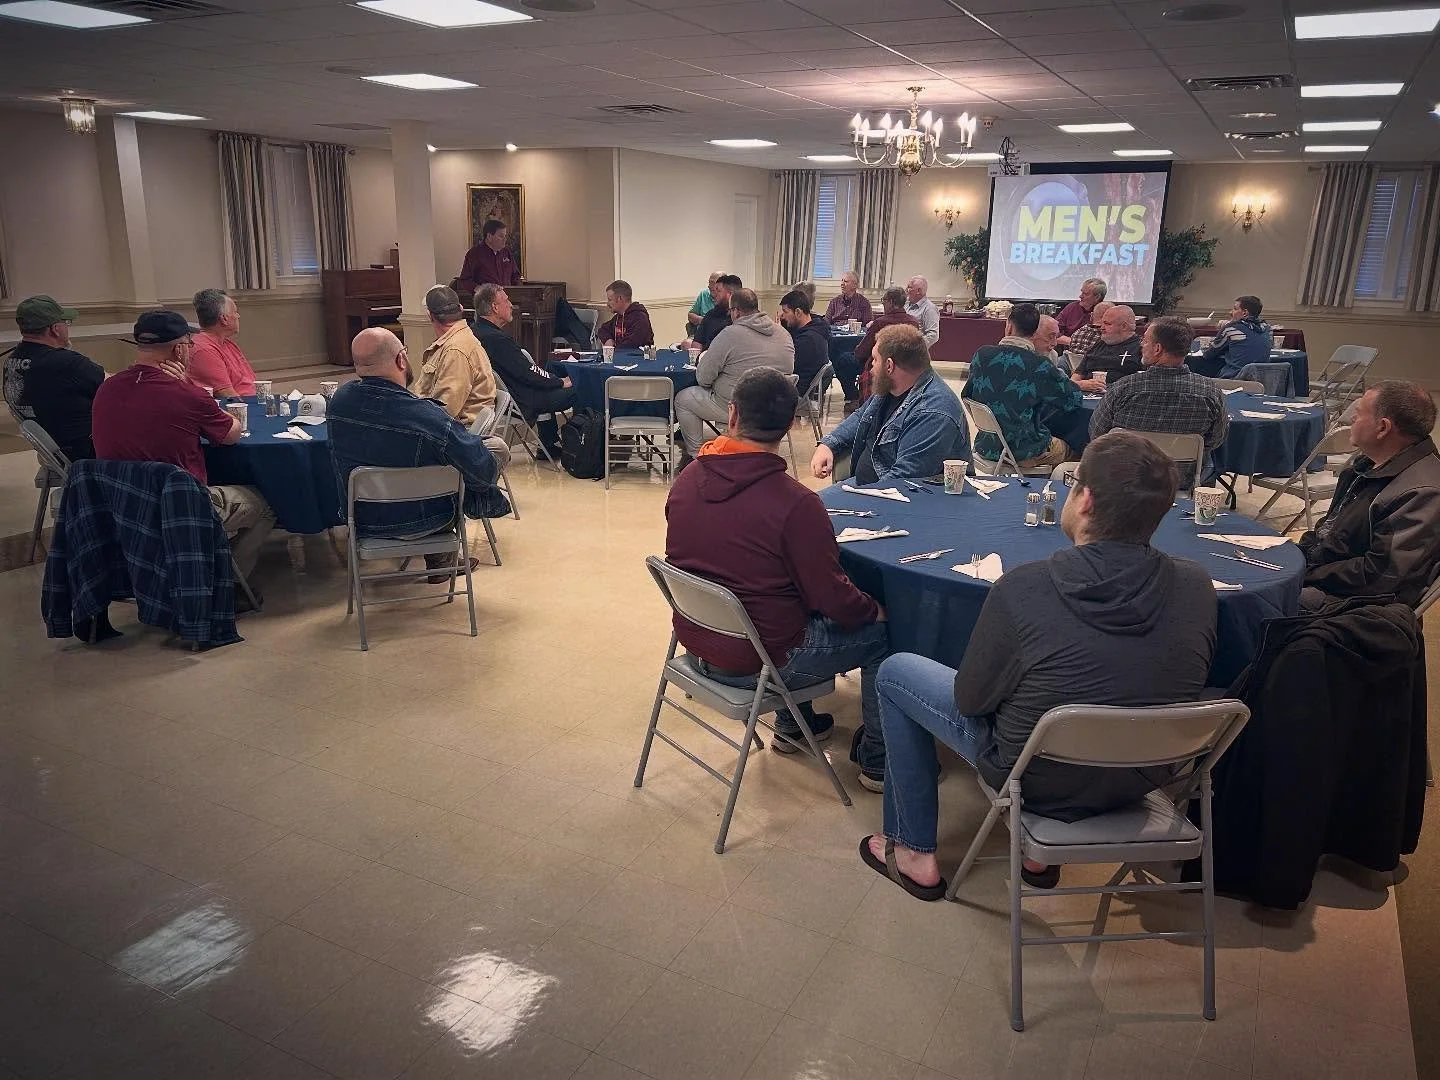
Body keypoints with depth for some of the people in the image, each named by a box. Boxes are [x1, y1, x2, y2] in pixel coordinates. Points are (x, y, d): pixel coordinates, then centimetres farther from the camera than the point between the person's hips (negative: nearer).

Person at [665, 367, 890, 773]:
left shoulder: (685, 481, -6)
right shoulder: (795, 503, -26)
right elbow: (832, 599, -19)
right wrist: (873, 610, 3)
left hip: (696, 641, 7)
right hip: (758, 660, -7)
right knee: (881, 632, 10)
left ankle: (793, 725, 42)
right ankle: (879, 757, 24)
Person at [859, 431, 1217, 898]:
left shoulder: (1022, 588, -28)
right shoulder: (1198, 586, -15)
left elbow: (970, 700, -15)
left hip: (1041, 780, -5)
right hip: (1145, 778, 5)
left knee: (895, 671, 14)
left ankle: (914, 853, 24)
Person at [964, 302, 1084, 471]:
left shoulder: (981, 354, -7)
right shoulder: (1039, 365, -18)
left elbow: (966, 395, 8)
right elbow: (1075, 399, -6)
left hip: (986, 448, 5)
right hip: (1025, 453, -5)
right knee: (1063, 447, 28)